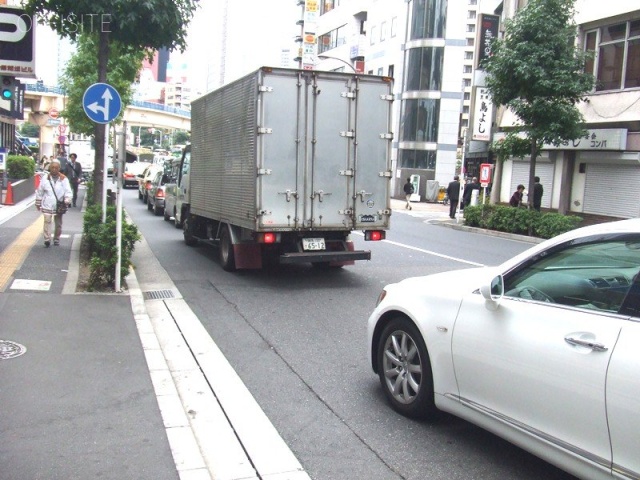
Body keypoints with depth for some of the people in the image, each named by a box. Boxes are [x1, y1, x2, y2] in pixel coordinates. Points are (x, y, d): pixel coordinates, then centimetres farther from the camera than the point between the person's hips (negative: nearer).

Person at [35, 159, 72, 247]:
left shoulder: (63, 179, -2)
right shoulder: (45, 178, 0)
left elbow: (68, 191, -7)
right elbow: (39, 192, 8)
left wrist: (67, 200, -25)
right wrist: (38, 203, 11)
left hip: (59, 206, 1)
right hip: (47, 205, -1)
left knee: (58, 223, 11)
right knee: (47, 221, -12)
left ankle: (56, 239, 25)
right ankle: (47, 239, -13)